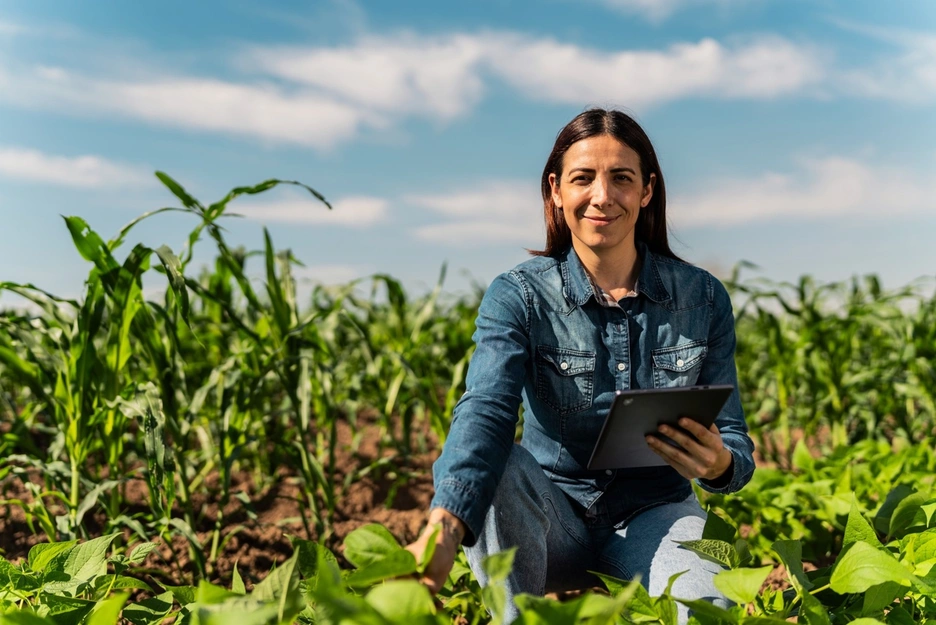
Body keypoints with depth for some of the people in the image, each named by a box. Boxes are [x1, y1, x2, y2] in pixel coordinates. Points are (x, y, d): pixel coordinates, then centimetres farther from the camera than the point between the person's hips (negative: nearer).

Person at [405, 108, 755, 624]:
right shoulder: (518, 296, -9)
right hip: (553, 517, -1)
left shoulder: (702, 297, -2)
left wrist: (720, 463, -26)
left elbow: (733, 440, 1)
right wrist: (443, 529, -47)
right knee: (491, 465, -33)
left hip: (653, 514, 1)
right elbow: (485, 411, -28)